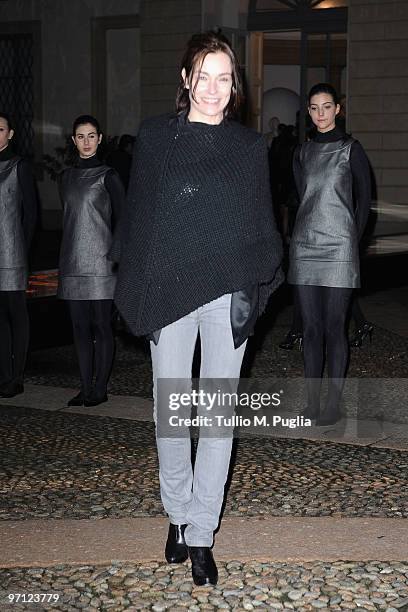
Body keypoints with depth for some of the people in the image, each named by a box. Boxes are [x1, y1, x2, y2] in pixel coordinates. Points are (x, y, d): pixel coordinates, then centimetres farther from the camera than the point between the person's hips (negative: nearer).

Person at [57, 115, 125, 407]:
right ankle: (86, 387, 14)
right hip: (73, 261, 6)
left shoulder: (107, 175, -2)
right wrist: (63, 262, 17)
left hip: (100, 261, -5)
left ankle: (100, 389, 5)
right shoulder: (67, 176, 14)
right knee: (80, 326, 7)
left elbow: (121, 219, -3)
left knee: (101, 325, -2)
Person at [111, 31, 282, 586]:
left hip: (228, 294, 0)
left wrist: (258, 285, 2)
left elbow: (261, 222, 10)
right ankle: (178, 513, 27)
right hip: (168, 292, 0)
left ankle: (201, 533, 12)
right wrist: (136, 286, 2)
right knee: (169, 409, 7)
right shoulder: (155, 137, 4)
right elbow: (138, 214, 6)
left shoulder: (250, 146, 6)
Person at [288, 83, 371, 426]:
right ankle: (312, 401, 12)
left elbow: (363, 200, 2)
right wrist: (310, 231, 14)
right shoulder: (303, 153, 13)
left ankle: (334, 404, 4)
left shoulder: (350, 149, 0)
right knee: (311, 327, 6)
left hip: (338, 248, -4)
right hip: (305, 246, 4)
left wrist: (351, 241, 4)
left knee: (334, 327, -3)